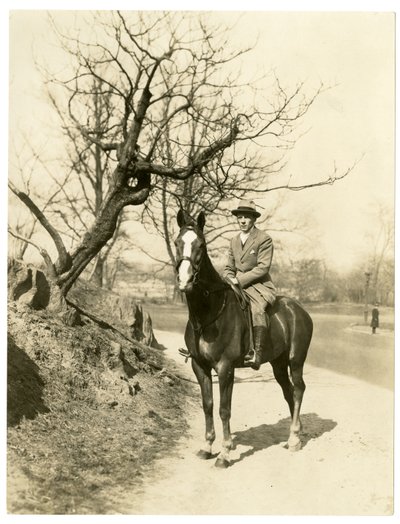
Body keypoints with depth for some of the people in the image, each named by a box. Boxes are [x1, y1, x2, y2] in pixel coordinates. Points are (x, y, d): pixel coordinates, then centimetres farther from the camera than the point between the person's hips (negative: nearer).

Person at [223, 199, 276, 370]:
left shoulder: (264, 239, -4)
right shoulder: (234, 241, 16)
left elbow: (263, 267, -12)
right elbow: (229, 268, 19)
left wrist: (240, 280, -18)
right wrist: (230, 280, -3)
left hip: (260, 286, -7)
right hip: (238, 286, 7)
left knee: (257, 310, -34)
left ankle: (256, 353, -39)